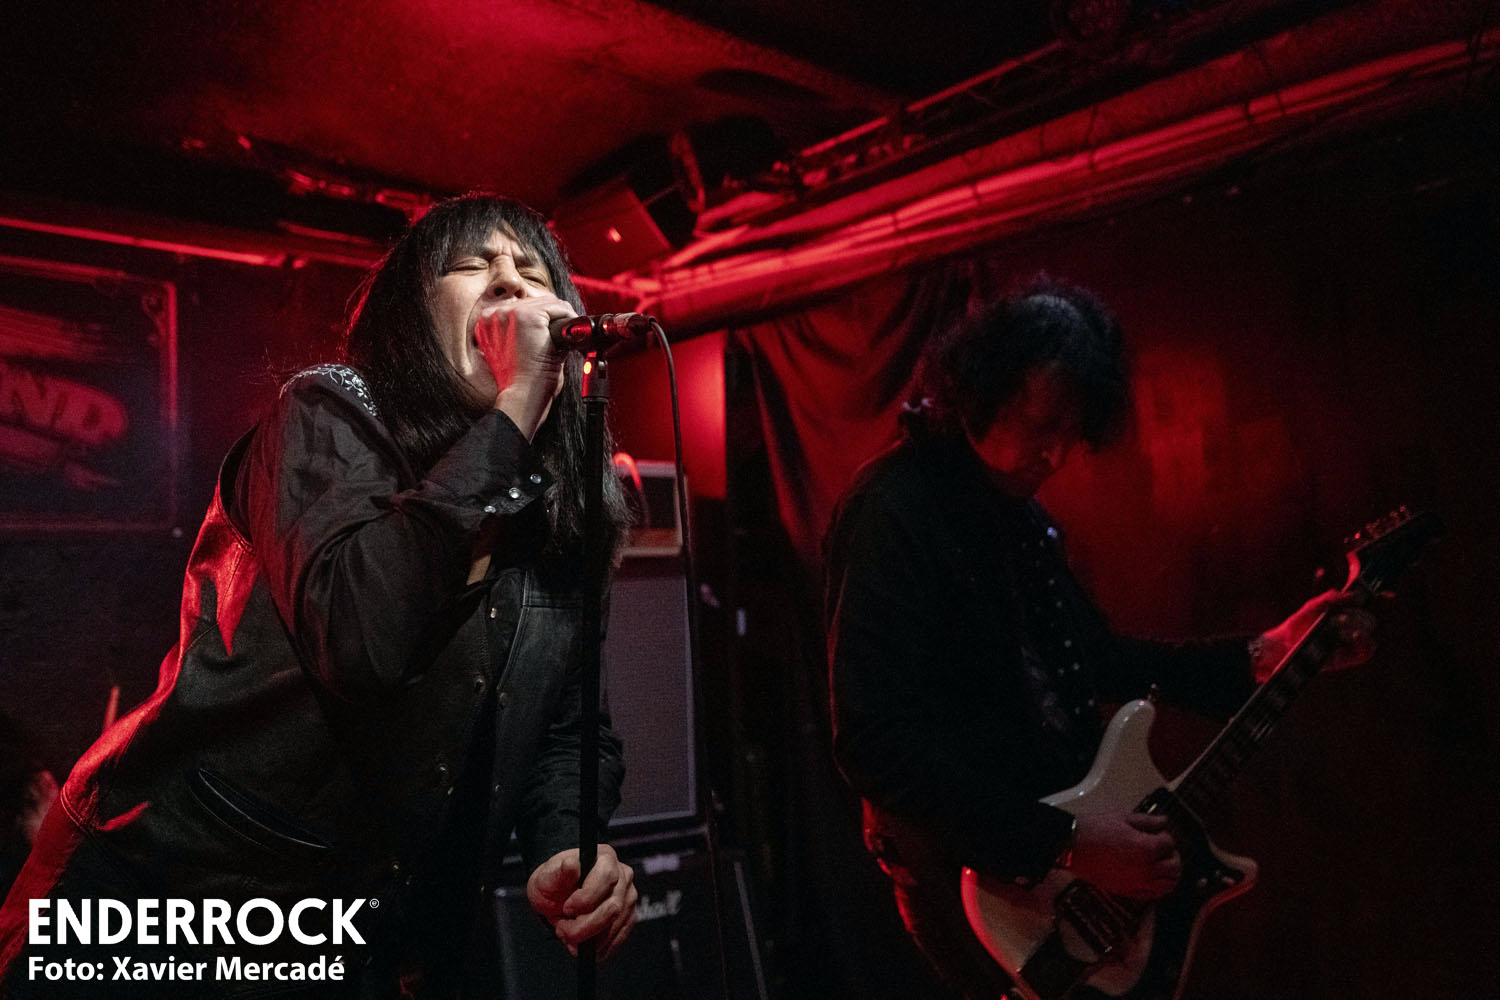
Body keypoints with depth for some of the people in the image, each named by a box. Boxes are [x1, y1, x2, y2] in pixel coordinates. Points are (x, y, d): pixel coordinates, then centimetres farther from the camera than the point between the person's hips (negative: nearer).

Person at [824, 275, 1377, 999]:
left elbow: (1097, 657, 17)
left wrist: (1259, 657, 7)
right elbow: (874, 741, -28)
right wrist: (1063, 843, -26)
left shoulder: (1018, 507, 8)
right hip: (972, 879, -9)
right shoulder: (894, 513, -22)